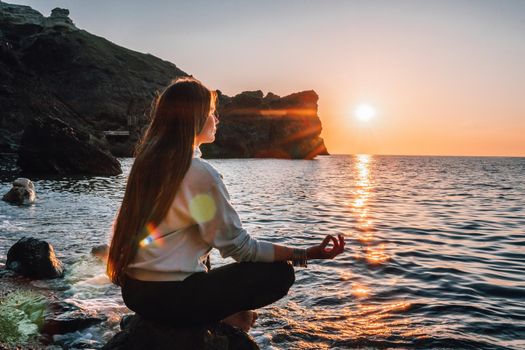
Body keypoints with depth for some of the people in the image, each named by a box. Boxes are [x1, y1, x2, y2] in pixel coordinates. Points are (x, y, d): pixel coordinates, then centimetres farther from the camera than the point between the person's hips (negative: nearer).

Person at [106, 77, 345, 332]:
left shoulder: (146, 160, 6)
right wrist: (306, 254, -12)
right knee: (280, 273, -3)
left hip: (131, 291, 9)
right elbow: (239, 247, -14)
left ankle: (213, 312, 18)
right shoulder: (200, 173, -18)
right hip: (169, 299, -8)